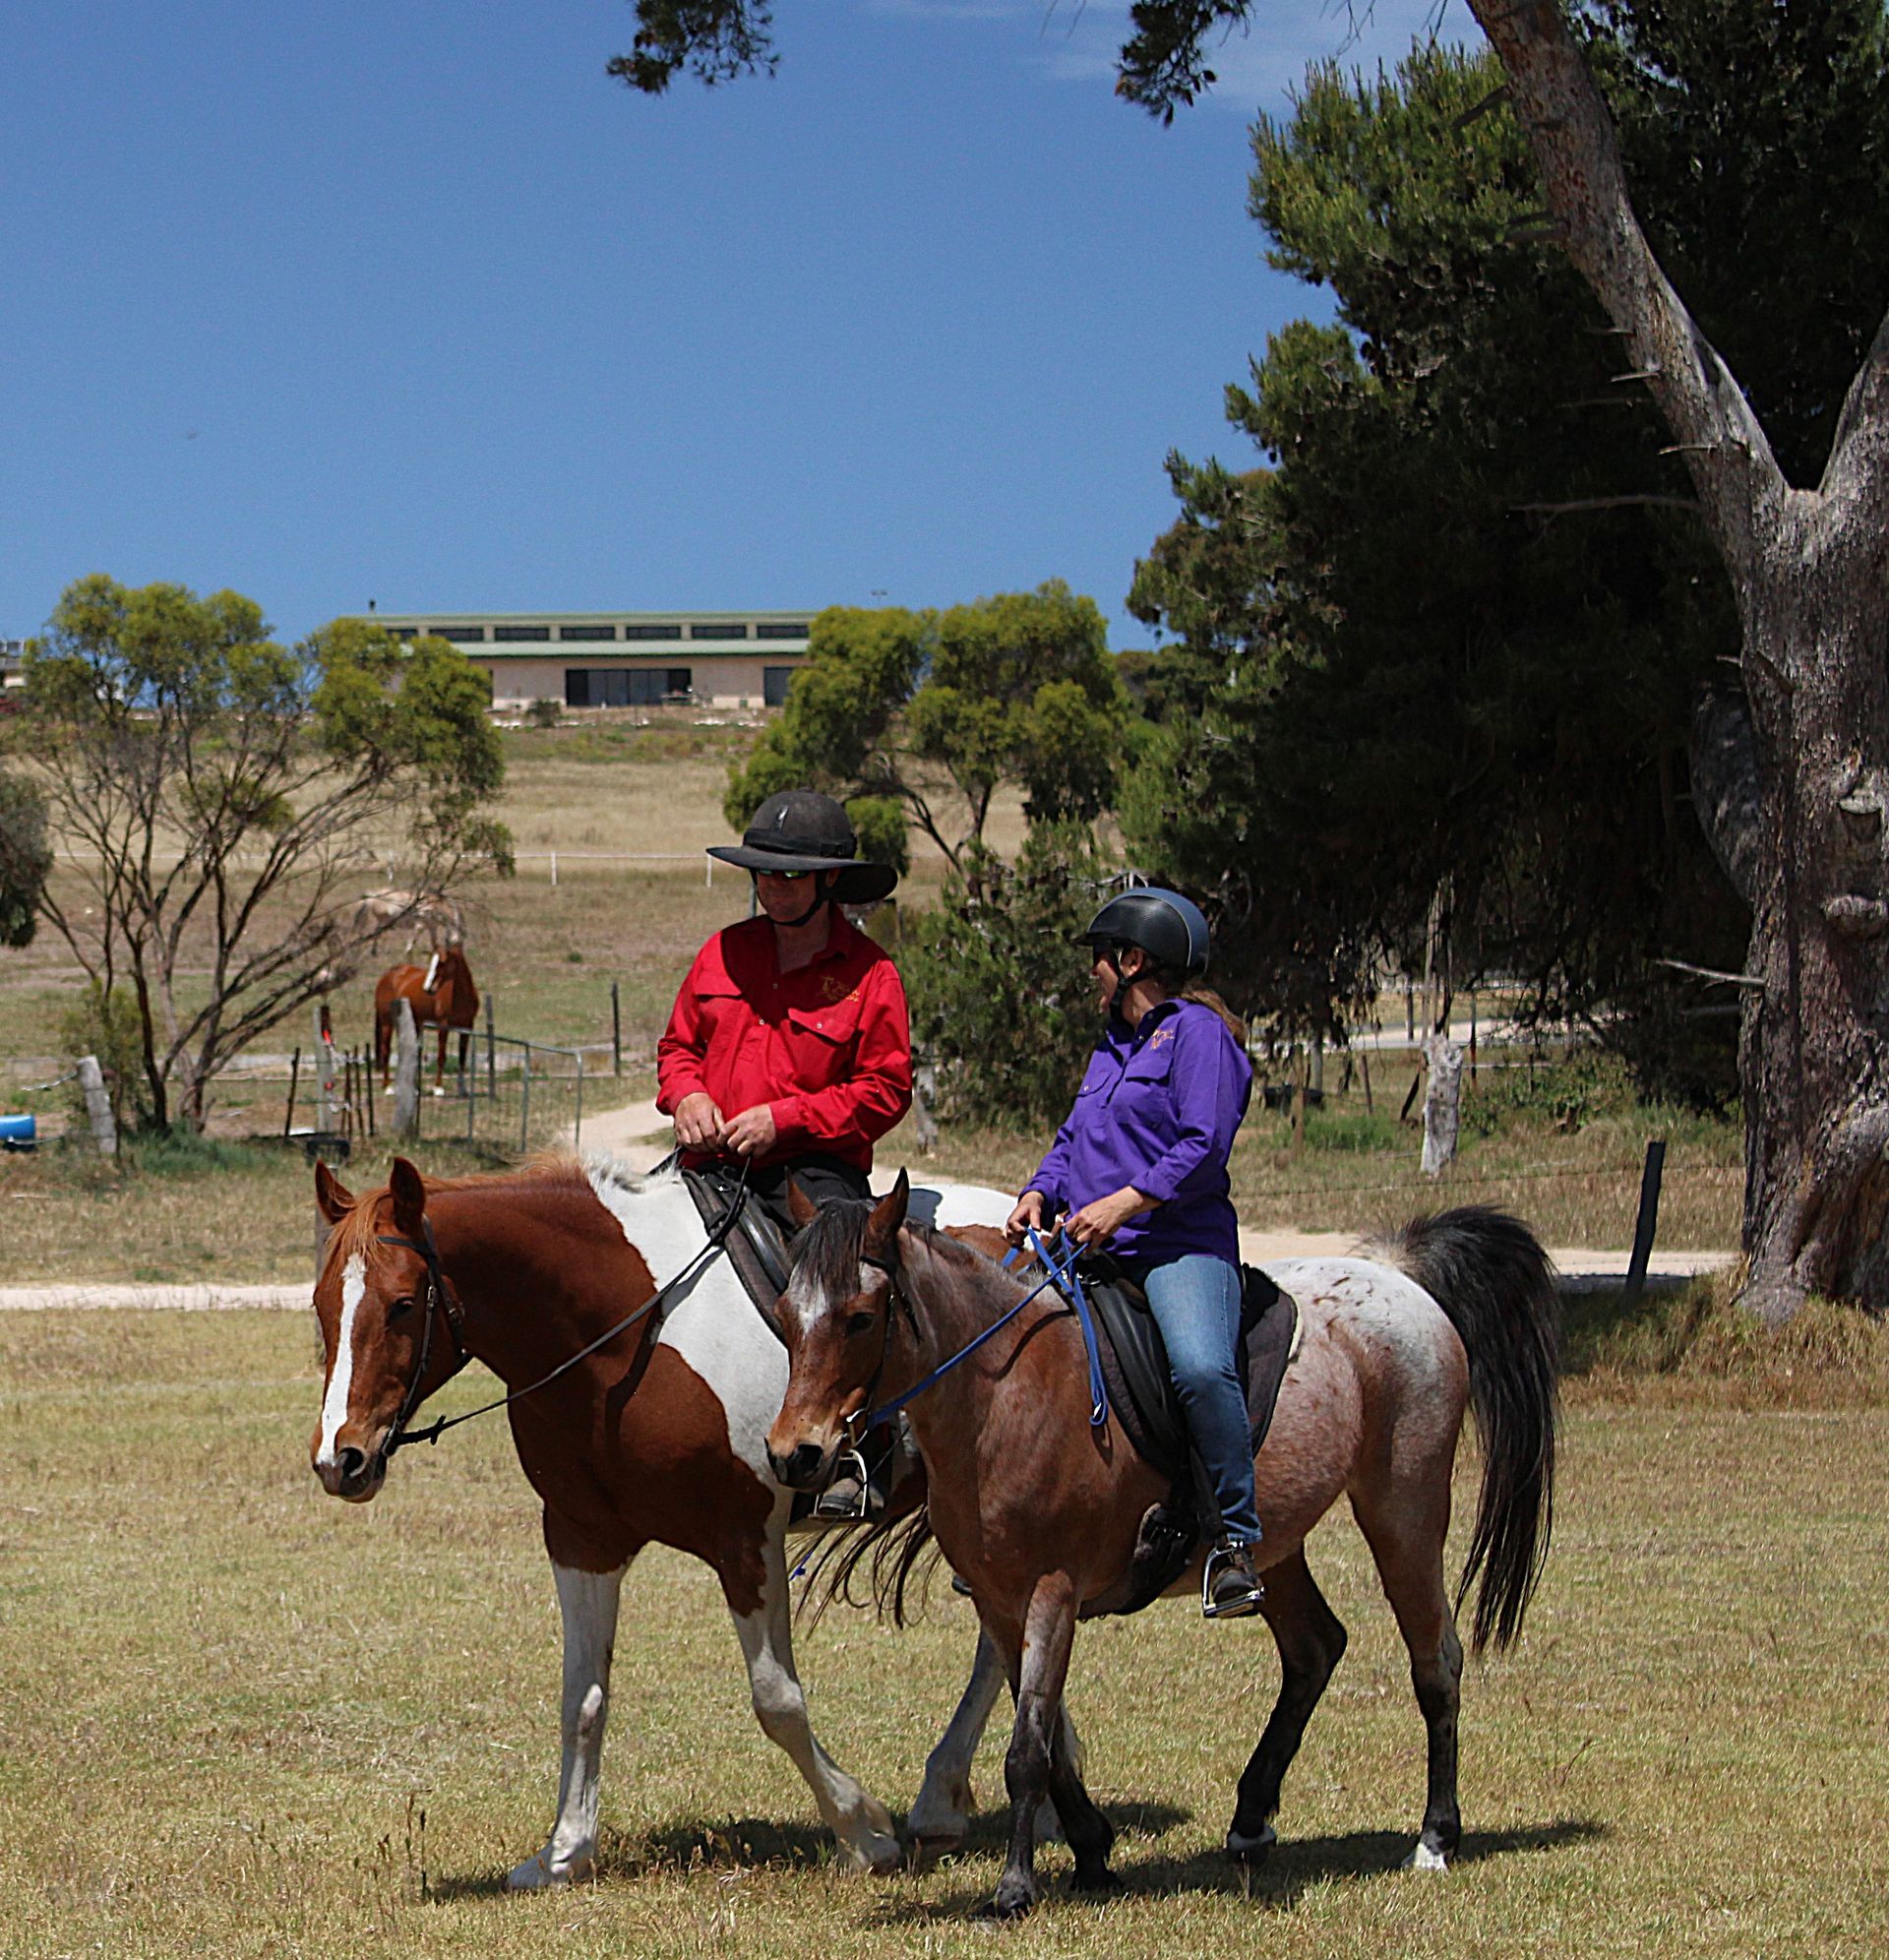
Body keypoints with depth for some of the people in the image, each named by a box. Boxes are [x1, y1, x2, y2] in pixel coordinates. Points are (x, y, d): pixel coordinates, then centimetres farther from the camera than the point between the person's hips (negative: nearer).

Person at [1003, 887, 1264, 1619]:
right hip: (1090, 1254, 9)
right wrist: (1039, 1194, 4)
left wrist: (1123, 1203, -21)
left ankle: (1235, 1538, -26)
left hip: (1179, 1244, -9)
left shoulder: (1197, 1033, -3)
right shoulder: (1111, 1044, 25)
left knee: (1200, 1368, -34)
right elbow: (1073, 1138, 25)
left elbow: (1204, 1148, -13)